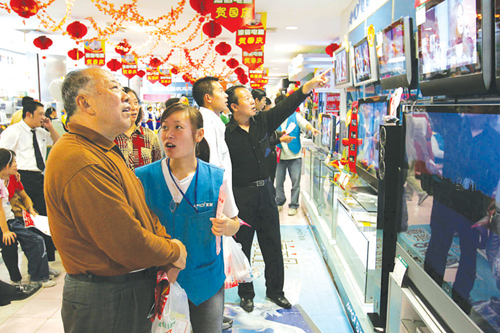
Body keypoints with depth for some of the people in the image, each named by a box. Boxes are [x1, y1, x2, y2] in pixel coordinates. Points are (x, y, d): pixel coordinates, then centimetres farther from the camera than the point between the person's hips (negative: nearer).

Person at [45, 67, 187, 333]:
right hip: (105, 303, -10)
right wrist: (175, 252, -11)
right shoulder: (82, 162, -28)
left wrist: (166, 240, -6)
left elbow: (144, 211, 10)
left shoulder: (103, 152, 10)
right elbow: (129, 245, -28)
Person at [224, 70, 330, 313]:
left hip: (265, 191, 5)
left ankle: (275, 290, 31)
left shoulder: (263, 122, 3)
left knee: (273, 245, 13)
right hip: (241, 196, -4)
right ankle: (245, 294, 29)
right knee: (242, 246, 10)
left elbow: (287, 106, -3)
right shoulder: (226, 133, -11)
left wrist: (311, 84, -14)